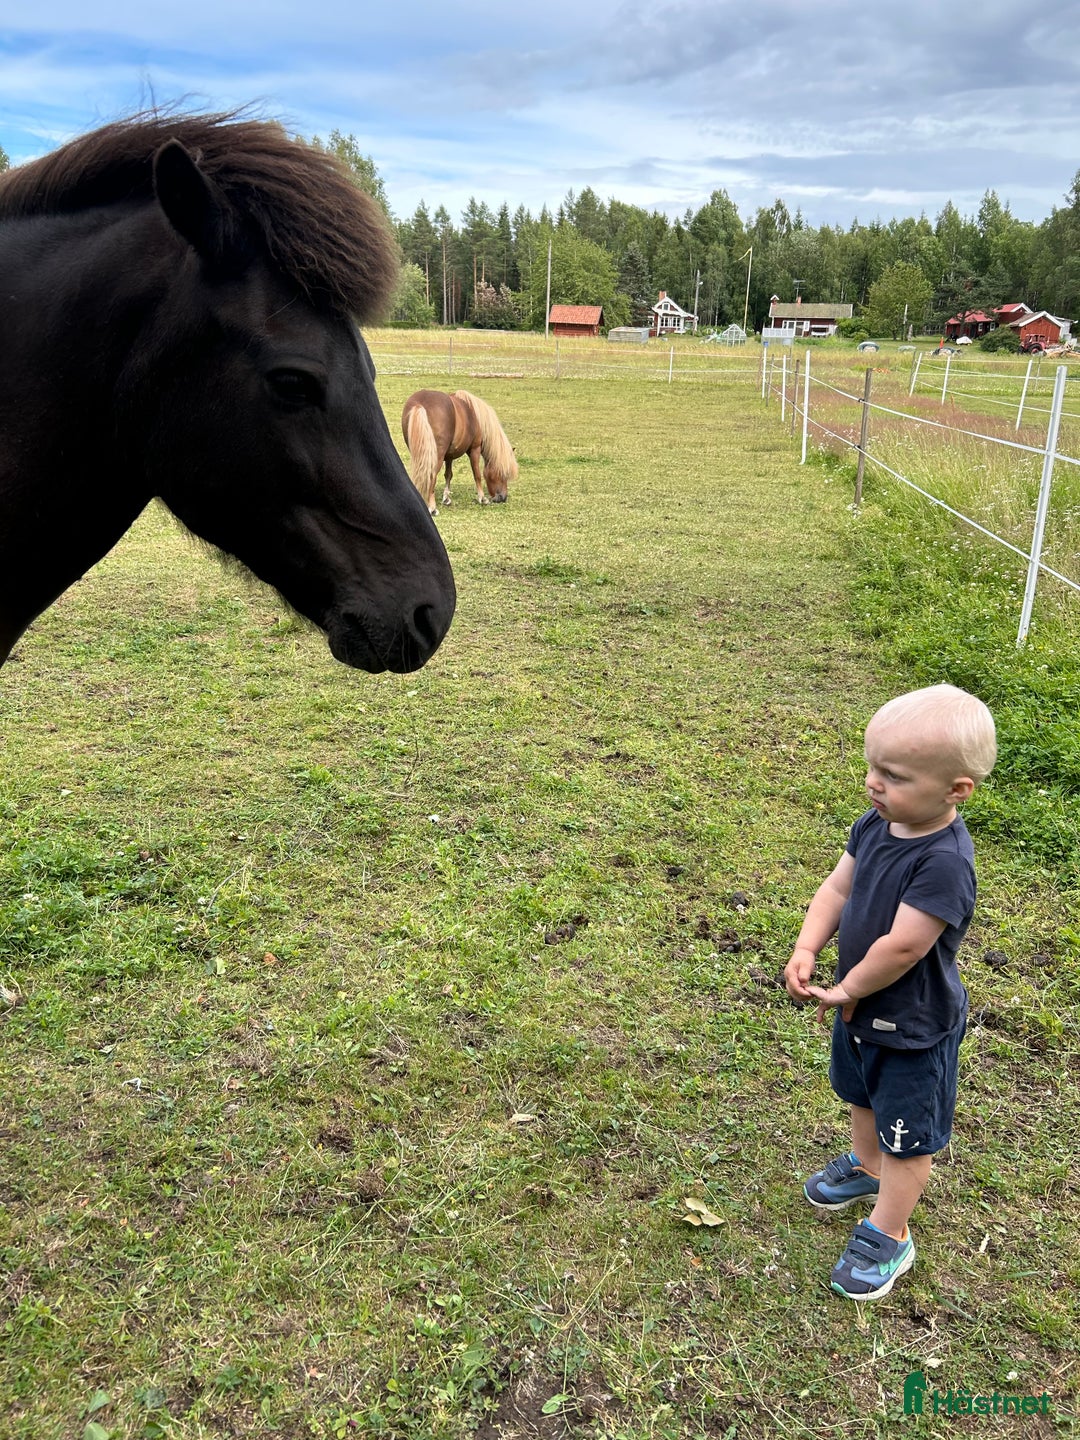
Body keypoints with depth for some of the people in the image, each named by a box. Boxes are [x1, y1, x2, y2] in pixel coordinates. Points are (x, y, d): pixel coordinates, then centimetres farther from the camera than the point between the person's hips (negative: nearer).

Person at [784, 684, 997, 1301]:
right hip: (861, 1009, 8)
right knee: (863, 1096, 32)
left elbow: (901, 947, -34)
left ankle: (888, 1235, 34)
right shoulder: (876, 824, -11)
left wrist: (848, 991, -19)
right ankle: (865, 1166, 59)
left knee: (908, 1135, 14)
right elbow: (838, 889, -1)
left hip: (914, 1029, -8)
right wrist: (807, 950, -15)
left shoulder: (945, 861, -36)